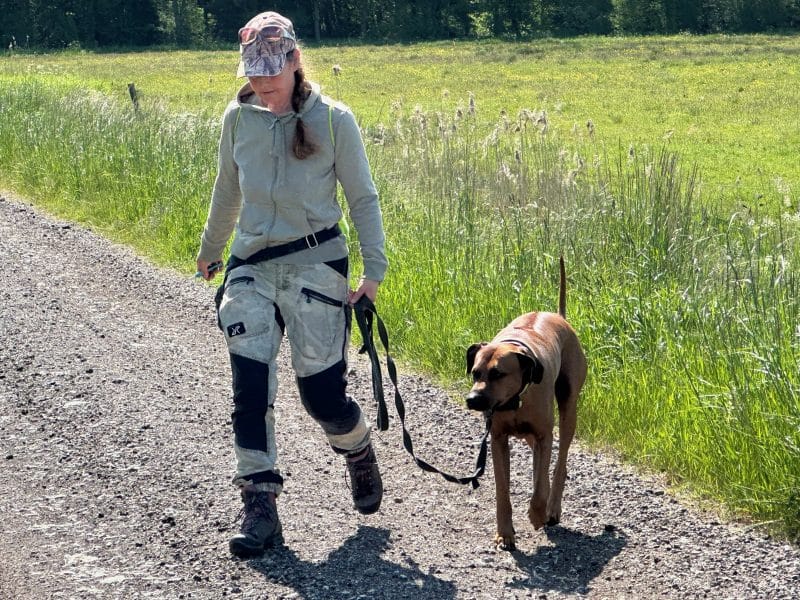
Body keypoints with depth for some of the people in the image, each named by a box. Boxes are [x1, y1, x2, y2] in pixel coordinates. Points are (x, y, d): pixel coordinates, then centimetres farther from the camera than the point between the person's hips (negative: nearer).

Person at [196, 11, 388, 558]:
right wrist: (210, 251, 31)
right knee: (250, 386, -8)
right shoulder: (239, 119, 4)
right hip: (252, 265, 3)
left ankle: (359, 452, 30)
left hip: (315, 262, -3)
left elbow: (363, 197, -1)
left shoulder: (333, 120, -6)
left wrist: (374, 270, -8)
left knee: (322, 391, -4)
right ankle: (260, 507, -2)